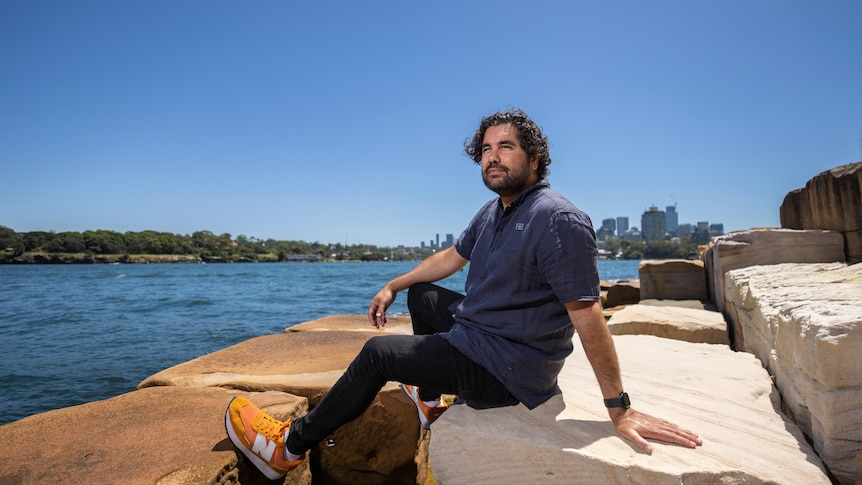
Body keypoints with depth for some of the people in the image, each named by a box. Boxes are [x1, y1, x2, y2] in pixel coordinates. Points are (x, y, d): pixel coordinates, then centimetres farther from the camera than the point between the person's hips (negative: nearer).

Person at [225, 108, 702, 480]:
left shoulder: (559, 221, -24)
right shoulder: (493, 212, 5)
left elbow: (588, 315, -26)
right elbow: (452, 257, 18)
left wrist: (620, 408, -21)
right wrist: (392, 286, 20)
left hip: (510, 367, -9)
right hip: (475, 326, 9)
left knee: (378, 353, -7)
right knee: (421, 295, 24)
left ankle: (289, 448, 11)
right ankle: (431, 398, 32)